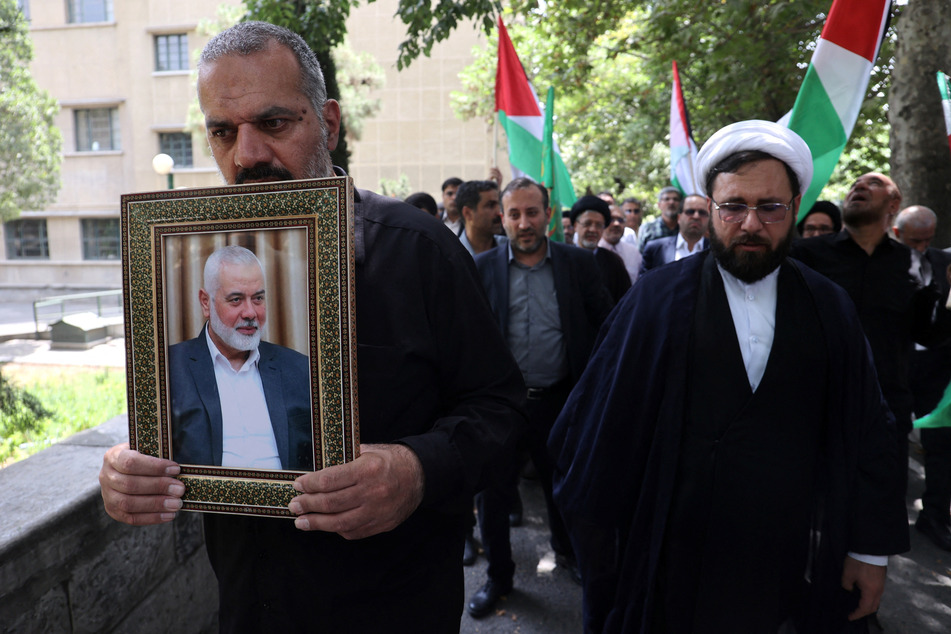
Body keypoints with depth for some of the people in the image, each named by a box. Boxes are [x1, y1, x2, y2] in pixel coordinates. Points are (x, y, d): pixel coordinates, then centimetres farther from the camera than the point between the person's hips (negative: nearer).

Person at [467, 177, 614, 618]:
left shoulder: (579, 264, -1)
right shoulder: (481, 268, -3)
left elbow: (605, 325, 2)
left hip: (559, 400, 1)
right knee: (493, 492, 11)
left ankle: (567, 551, 48)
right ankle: (499, 575, 35)